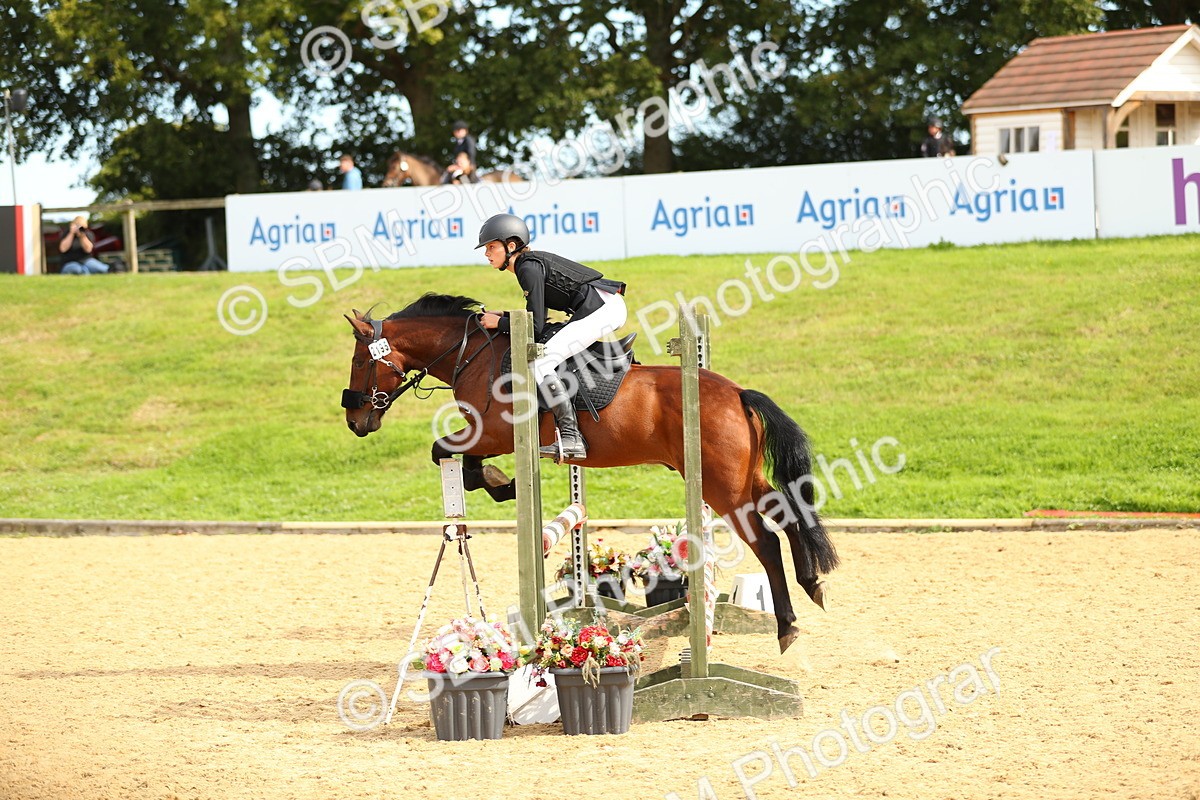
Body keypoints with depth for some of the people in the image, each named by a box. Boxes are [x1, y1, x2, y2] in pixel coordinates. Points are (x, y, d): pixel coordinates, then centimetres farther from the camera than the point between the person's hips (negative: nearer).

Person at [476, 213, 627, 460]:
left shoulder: (529, 268, -13)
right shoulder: (531, 262, 16)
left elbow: (535, 326, -15)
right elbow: (536, 316, 23)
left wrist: (499, 323, -3)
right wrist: (503, 317, 13)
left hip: (603, 309, -11)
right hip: (605, 309, 11)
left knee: (540, 364, -19)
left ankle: (571, 436, -25)